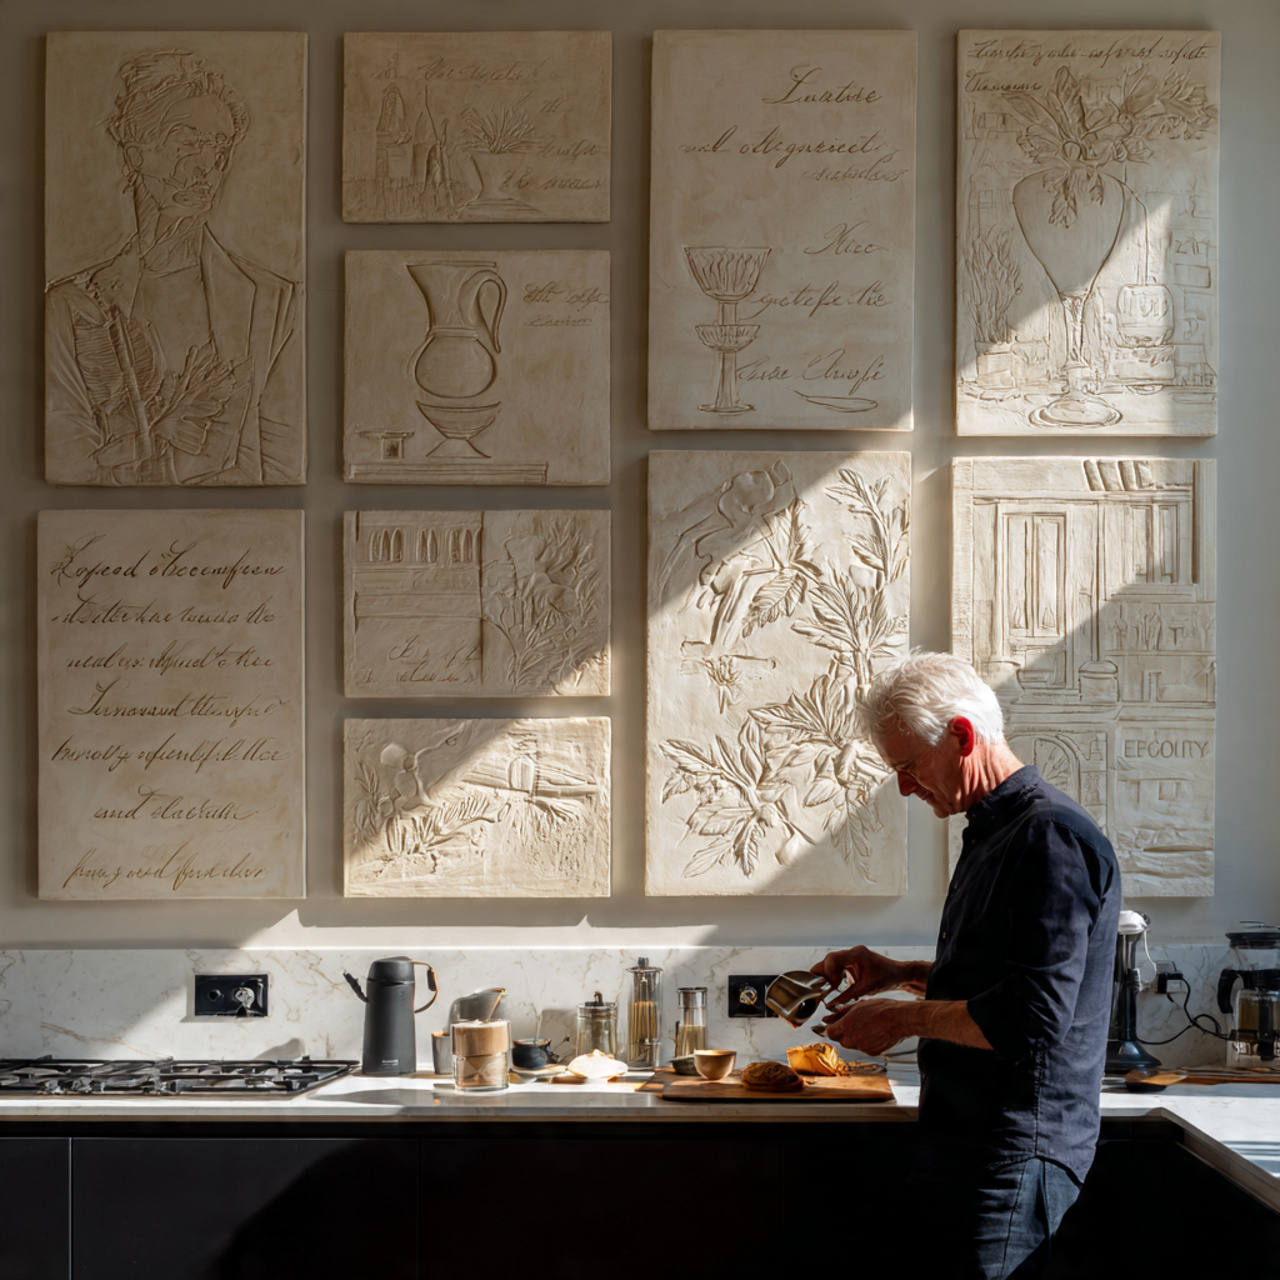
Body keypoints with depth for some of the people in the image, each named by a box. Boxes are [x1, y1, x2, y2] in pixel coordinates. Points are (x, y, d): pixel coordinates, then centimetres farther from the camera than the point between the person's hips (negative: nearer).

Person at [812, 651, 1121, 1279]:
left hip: (1016, 1156, -10)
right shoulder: (993, 832, 18)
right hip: (966, 1135, 10)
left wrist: (904, 1018, -12)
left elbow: (1034, 1017, -23)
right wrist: (903, 973, 15)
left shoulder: (1053, 837, -16)